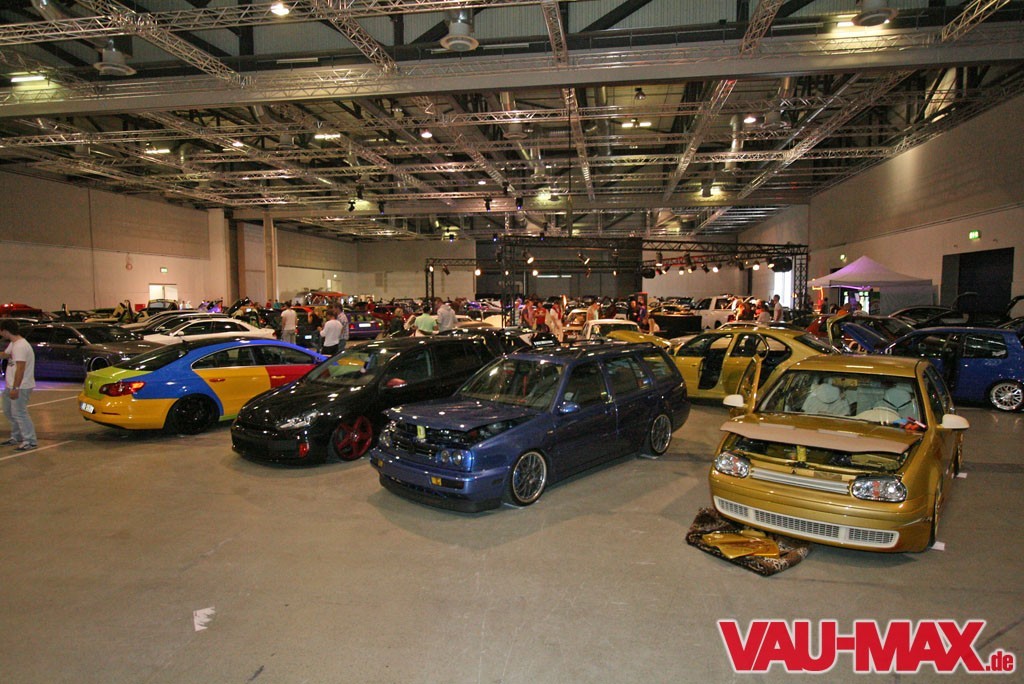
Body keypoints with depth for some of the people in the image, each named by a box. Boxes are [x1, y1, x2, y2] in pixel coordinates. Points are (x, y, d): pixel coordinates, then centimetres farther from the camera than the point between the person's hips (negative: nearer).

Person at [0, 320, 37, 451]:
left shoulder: (20, 346, -22)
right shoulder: (13, 344, 12)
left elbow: (20, 369, -26)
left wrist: (15, 388, -27)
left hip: (20, 387, -11)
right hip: (11, 386, 11)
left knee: (19, 413, -7)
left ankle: (30, 441, -2)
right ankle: (16, 437, 33)